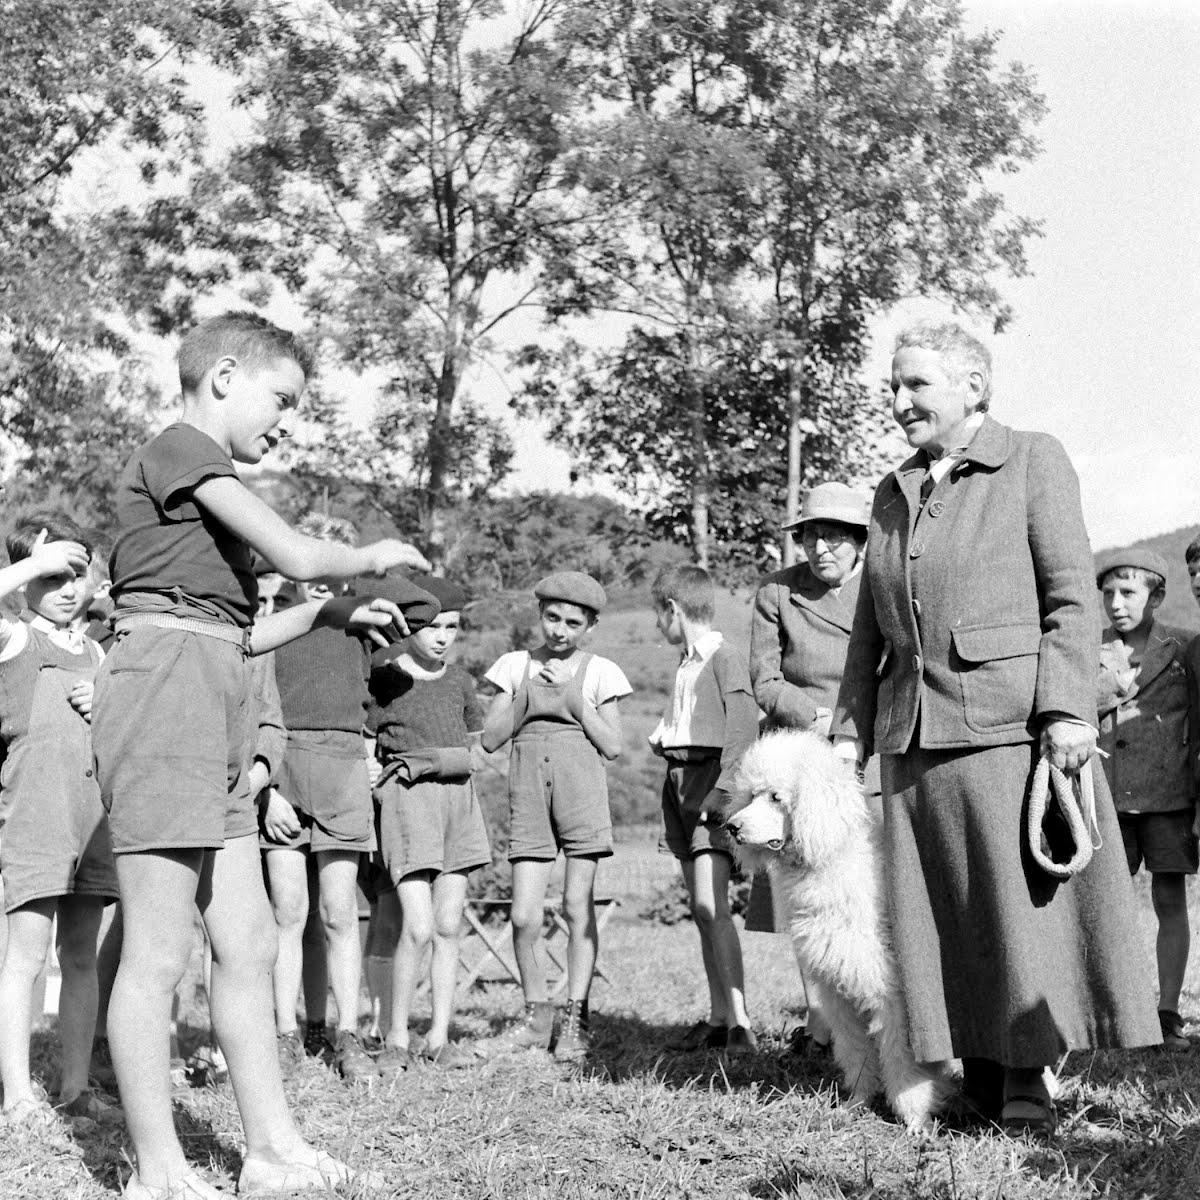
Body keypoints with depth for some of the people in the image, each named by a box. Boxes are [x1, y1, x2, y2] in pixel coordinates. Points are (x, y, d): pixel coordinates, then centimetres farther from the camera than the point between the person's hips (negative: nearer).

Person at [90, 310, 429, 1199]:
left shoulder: (207, 486, 25)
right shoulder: (180, 447, -4)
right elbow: (296, 554, -12)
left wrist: (332, 614, 22)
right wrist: (370, 558, 6)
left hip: (213, 713, 10)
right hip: (164, 685, -10)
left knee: (249, 941, 9)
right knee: (160, 952, -5)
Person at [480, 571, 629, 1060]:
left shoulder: (599, 672, 6)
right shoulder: (516, 665, 11)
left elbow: (613, 747, 2)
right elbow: (491, 738, 8)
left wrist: (575, 701, -7)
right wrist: (529, 698, -5)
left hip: (582, 787, -1)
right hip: (528, 790, 2)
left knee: (578, 906, -3)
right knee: (524, 917, -3)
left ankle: (575, 1020, 6)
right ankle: (535, 1015, 14)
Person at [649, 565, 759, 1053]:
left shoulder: (725, 659, -7)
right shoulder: (685, 667, 20)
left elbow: (742, 731, -17)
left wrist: (722, 791, -25)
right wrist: (669, 817, 22)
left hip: (712, 782, -9)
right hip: (680, 782, 9)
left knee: (710, 904, -18)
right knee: (700, 909, 7)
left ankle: (740, 1022, -20)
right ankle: (718, 1019, 10)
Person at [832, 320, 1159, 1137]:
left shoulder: (1034, 460, 3)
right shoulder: (892, 495, 19)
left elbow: (1071, 595, -5)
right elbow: (870, 629, 21)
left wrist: (1069, 708, -14)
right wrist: (849, 727, 14)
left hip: (1008, 723, -5)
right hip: (914, 733, 6)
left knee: (1020, 898, -3)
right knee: (940, 910, 5)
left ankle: (1027, 1077, 5)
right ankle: (979, 1070, 13)